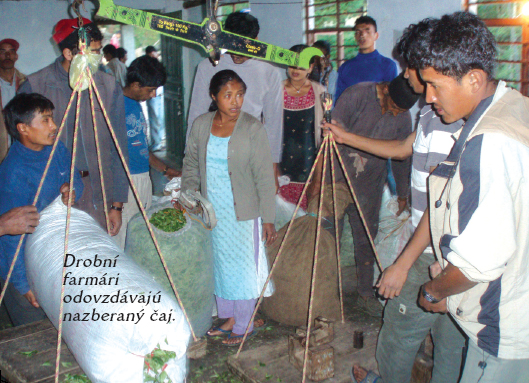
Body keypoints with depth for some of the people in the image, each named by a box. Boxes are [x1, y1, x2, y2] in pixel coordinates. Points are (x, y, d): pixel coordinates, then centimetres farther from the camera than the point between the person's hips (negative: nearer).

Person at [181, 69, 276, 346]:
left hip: (243, 212, -4)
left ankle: (244, 325, 23)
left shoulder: (253, 129, -12)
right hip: (212, 211, 5)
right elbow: (191, 165, 13)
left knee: (242, 266, 5)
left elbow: (264, 176, -11)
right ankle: (228, 317, 33)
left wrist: (268, 218, -11)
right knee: (219, 264, 15)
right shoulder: (201, 125, 1)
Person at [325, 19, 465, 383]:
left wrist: (403, 263, -22)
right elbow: (403, 149, 25)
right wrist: (346, 137, 29)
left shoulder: (446, 120, -23)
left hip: (436, 255, -9)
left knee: (400, 325, 11)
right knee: (451, 334, 18)